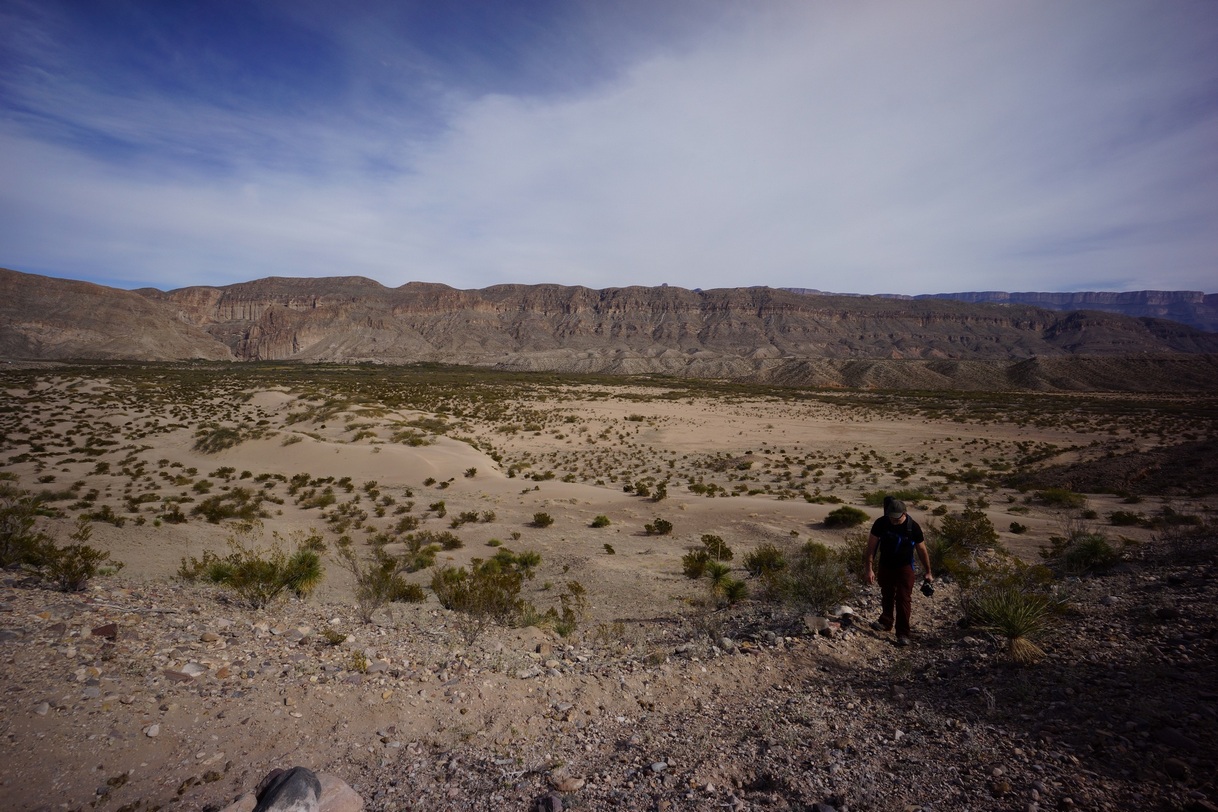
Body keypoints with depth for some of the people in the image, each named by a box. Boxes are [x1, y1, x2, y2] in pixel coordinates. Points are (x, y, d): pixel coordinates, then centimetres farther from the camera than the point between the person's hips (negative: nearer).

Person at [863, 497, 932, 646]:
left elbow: (922, 550, -6)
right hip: (885, 566, 2)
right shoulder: (880, 523, -18)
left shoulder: (913, 527, -19)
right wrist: (869, 569, -19)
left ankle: (903, 634, 1)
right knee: (887, 596, 17)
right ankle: (886, 621, 37)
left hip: (905, 568, -2)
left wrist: (927, 572, 1)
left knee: (904, 599, -6)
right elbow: (871, 546, -14)